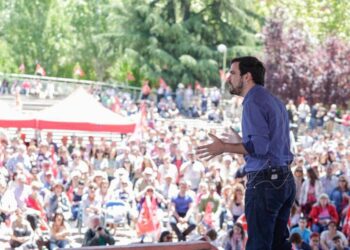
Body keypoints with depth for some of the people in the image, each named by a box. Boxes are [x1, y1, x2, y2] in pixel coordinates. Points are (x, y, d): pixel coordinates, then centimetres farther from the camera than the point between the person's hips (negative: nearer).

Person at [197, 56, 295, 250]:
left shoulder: (253, 101, -12)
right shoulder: (274, 101, 17)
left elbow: (260, 146, -21)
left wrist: (225, 148, -16)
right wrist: (239, 143, 29)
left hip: (264, 182, -9)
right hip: (285, 180, 9)